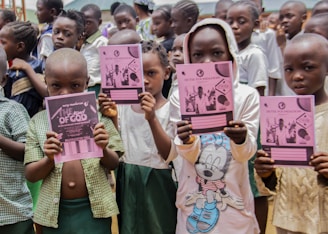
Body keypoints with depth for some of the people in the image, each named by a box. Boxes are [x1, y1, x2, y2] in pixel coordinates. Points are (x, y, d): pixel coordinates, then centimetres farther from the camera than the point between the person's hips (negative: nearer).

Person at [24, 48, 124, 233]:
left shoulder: (99, 116, -4)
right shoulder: (38, 122, -1)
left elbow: (114, 164, 1)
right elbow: (30, 175, 0)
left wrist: (103, 150, -19)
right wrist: (50, 159, -19)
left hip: (94, 208, -1)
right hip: (55, 211, 1)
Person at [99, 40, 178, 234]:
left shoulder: (171, 109, -10)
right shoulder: (123, 105, 2)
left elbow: (169, 155, -19)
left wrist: (152, 119, -31)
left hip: (157, 184, -3)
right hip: (127, 182, 4)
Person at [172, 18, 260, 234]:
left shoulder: (247, 95, -9)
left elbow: (246, 154, -11)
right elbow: (189, 156, -9)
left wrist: (242, 140, -33)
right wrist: (186, 141, -31)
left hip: (233, 195, -1)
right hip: (193, 195, 1)